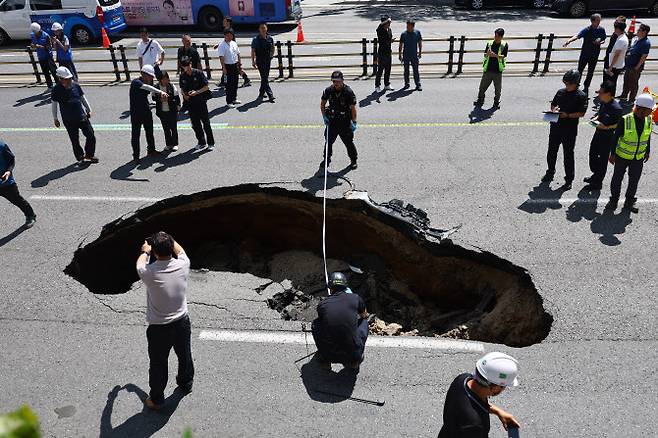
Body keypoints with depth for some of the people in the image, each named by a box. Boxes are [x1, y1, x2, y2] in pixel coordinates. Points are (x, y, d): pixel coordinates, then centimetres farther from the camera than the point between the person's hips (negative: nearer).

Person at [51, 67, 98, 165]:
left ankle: (89, 155, 20)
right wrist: (55, 118, 5)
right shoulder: (57, 90, -8)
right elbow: (54, 104, 1)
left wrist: (89, 110, 21)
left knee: (91, 136, 0)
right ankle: (80, 158, 22)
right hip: (69, 120, -3)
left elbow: (83, 98, 16)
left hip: (82, 116, 3)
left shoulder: (76, 85, 1)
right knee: (75, 140, 5)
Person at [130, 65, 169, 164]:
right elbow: (146, 87, -38)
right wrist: (160, 92, -49)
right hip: (136, 113, -7)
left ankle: (151, 150, 36)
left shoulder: (148, 82, 4)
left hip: (146, 111, 7)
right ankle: (136, 156, 9)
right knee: (135, 134, 0)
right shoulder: (136, 82, -21)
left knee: (150, 132, 18)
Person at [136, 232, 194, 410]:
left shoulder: (149, 273, -25)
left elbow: (140, 263, 2)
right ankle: (186, 384, 51)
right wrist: (168, 239, 23)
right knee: (184, 355, 27)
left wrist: (145, 251, 23)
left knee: (158, 364, 17)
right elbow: (180, 250, 8)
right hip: (182, 322, 3)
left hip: (158, 328, -3)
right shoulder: (182, 265, -19)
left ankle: (156, 399, 35)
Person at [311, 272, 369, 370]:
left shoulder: (322, 304, 1)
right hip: (353, 353, 0)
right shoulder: (355, 298, -1)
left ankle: (324, 359, 22)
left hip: (329, 354, 0)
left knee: (315, 323, 22)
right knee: (364, 321, 23)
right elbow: (365, 315, 23)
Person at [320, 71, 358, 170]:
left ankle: (353, 160, 19)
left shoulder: (348, 92, -14)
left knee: (348, 141, 1)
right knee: (328, 140, 10)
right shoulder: (328, 90, -4)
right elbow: (322, 104, 10)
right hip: (332, 120, 3)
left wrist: (354, 122, -10)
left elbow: (353, 108, -9)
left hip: (345, 121, -3)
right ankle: (327, 159, 28)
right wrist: (324, 117, 2)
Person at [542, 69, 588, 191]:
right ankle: (550, 172, 37)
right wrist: (554, 109, -5)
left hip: (570, 130, -5)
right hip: (556, 126, 5)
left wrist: (567, 115, -24)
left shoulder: (581, 96, -8)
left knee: (568, 154, 3)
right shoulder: (561, 92, 5)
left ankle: (569, 179, 15)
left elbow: (581, 113, -13)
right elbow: (553, 104, 17)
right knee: (551, 151, 17)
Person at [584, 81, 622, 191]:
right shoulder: (603, 102, -2)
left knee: (603, 159, 6)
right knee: (593, 153, 22)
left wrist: (607, 127, -29)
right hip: (598, 132, 8)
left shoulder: (616, 108, -26)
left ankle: (598, 183, 21)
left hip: (608, 136, -8)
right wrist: (596, 118, -3)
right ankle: (595, 175, 43)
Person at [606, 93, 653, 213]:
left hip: (639, 158, 4)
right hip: (622, 156, -3)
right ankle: (614, 200, 29)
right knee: (617, 178, 12)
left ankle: (629, 202, 29)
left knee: (634, 181, 12)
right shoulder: (625, 120, -20)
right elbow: (616, 137, -12)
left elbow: (648, 137, 8)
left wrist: (647, 152, 14)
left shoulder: (648, 120, -6)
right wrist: (612, 154, -8)